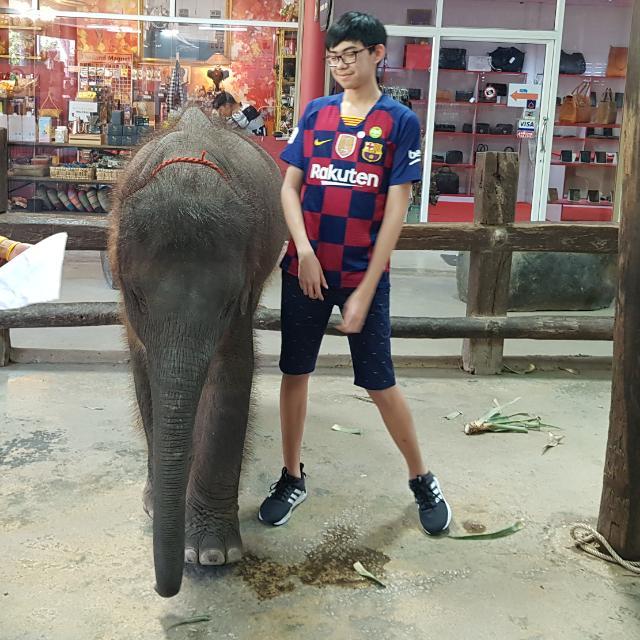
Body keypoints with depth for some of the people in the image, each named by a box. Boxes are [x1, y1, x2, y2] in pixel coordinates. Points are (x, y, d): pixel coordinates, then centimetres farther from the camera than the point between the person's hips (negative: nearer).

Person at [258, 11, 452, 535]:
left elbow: (396, 210, -8)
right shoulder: (315, 113, 6)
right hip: (306, 269, 3)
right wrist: (304, 249, -13)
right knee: (295, 372, 9)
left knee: (380, 383, 3)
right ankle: (292, 477, 28)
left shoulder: (400, 121, -4)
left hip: (364, 274, -3)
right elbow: (289, 186, 4)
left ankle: (423, 481, 24)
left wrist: (365, 290, -12)